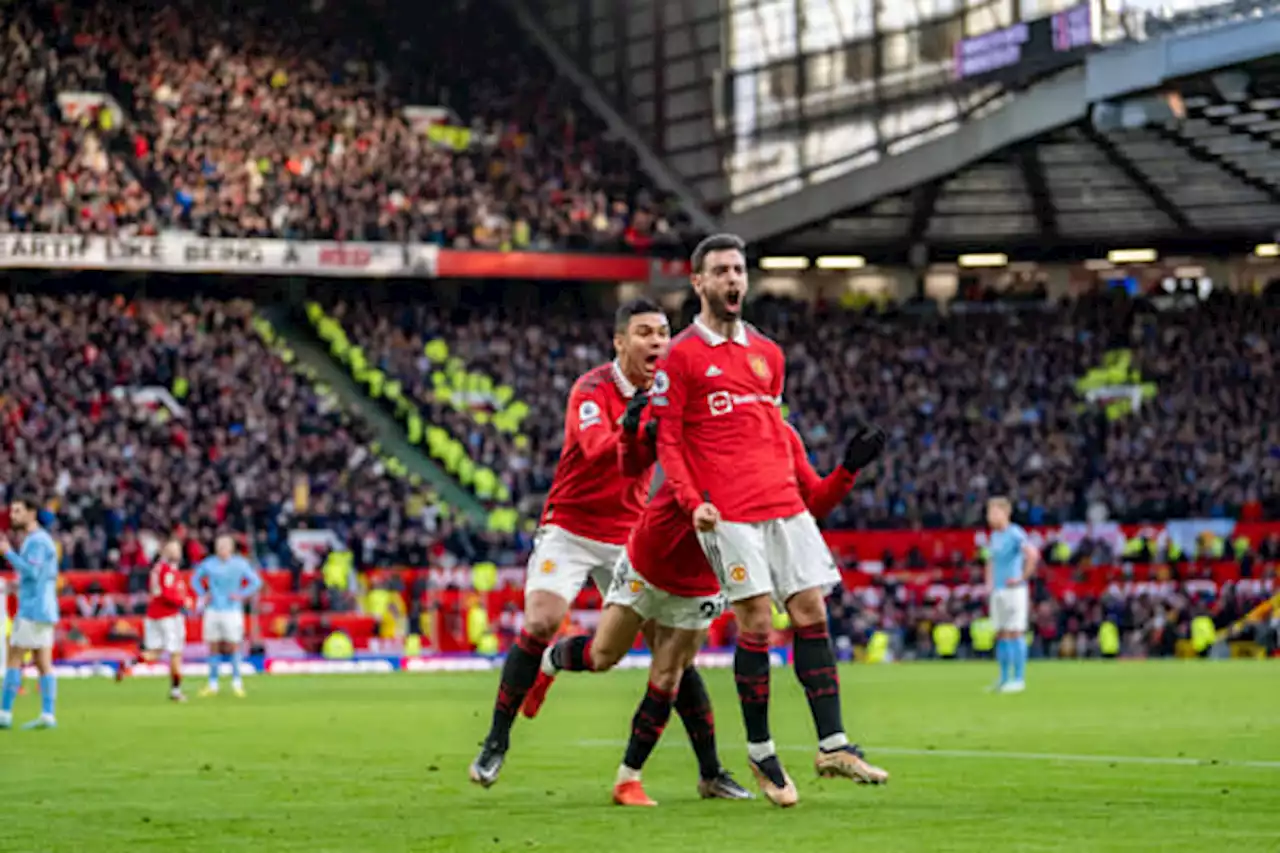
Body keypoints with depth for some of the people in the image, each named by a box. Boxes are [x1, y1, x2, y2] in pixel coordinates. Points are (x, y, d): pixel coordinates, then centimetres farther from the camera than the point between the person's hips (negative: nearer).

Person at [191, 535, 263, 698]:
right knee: (213, 647, 4)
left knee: (233, 646, -5)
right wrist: (203, 595, 6)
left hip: (232, 610, -3)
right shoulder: (208, 564, 5)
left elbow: (256, 582, 3)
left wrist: (241, 595, -6)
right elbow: (195, 579, 20)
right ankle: (212, 685, 11)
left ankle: (237, 684, 4)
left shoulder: (240, 564, -2)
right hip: (213, 610, 3)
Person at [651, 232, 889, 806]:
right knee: (756, 622, -9)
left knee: (811, 612, -1)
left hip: (784, 502, 6)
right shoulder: (682, 356, 0)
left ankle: (832, 745, 0)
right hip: (727, 512, -6)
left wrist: (801, 487, 20)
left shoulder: (767, 354, 18)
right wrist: (692, 501, -14)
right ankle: (760, 753, 3)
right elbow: (665, 438, -2)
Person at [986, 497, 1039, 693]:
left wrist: (1022, 579, -19)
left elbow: (1033, 555, -25)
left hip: (1014, 591, -8)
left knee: (1015, 633, -8)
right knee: (1001, 635, 8)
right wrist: (989, 583, 17)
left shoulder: (1015, 534, -11)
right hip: (997, 592, 8)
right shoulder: (995, 536, 15)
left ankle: (1019, 679, -6)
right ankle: (1004, 678, 13)